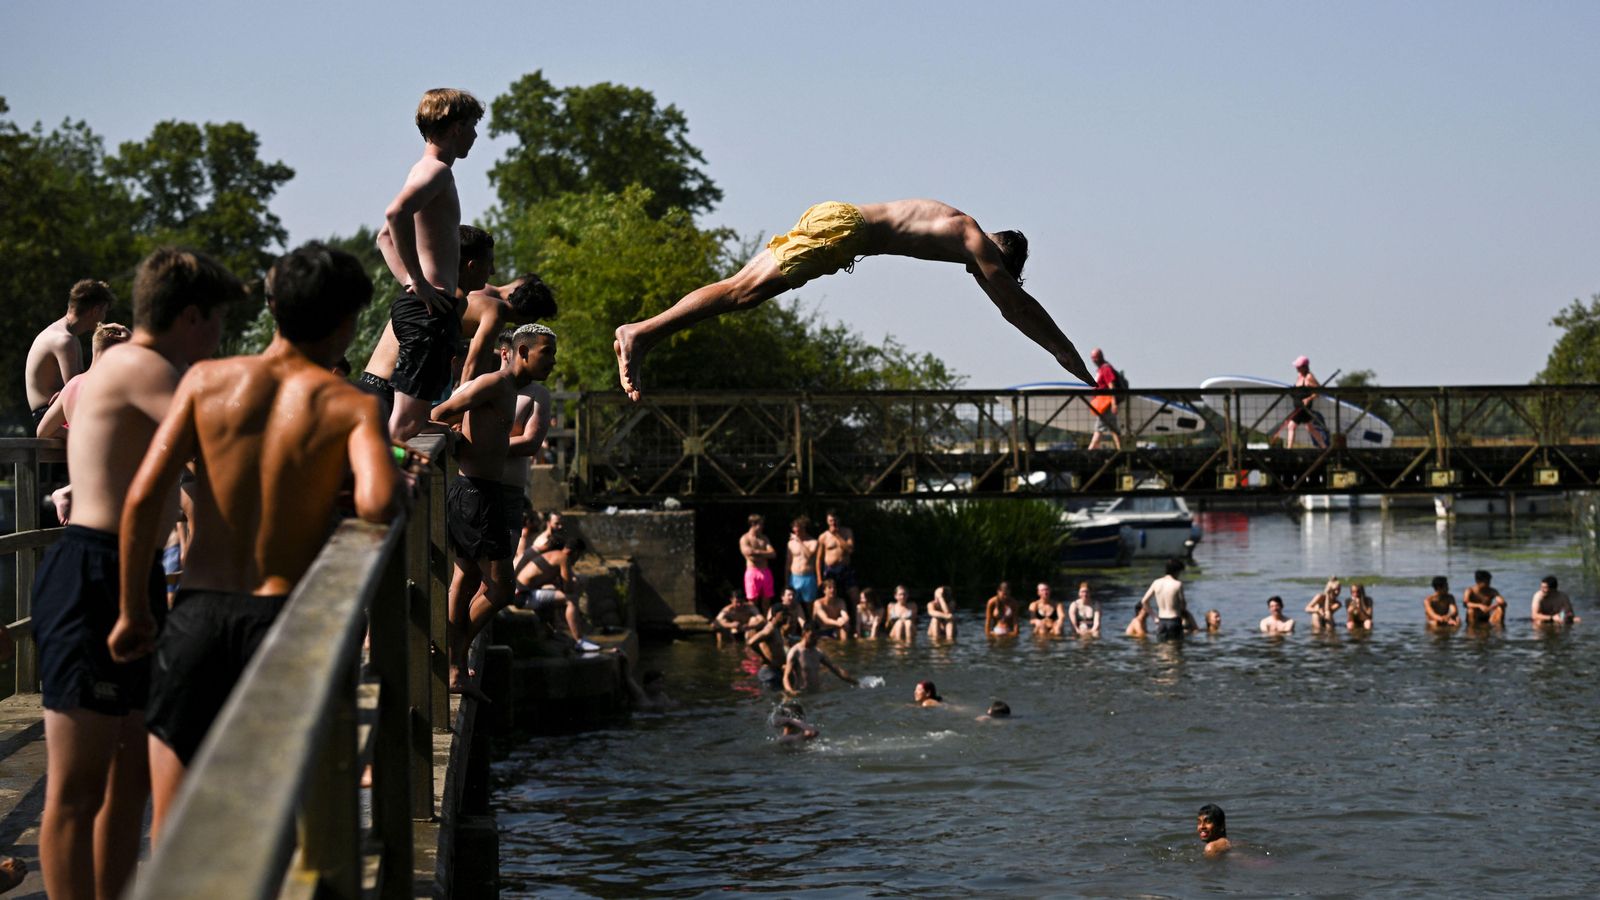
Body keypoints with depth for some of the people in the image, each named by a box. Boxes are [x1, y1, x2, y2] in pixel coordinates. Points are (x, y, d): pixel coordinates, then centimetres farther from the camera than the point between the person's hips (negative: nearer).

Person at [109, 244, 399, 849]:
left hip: (196, 614, 2)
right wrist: (393, 478, 1)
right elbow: (376, 505, -22)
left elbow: (143, 496, -5)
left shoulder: (207, 380, 3)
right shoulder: (352, 406, -3)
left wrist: (133, 610, 5)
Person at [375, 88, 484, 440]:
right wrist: (420, 283, -23)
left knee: (409, 419, 11)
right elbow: (396, 214, -30)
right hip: (430, 309, -10)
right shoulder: (437, 170, -10)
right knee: (406, 422, -12)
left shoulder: (425, 171, 21)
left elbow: (385, 236, 31)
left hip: (415, 305, 10)